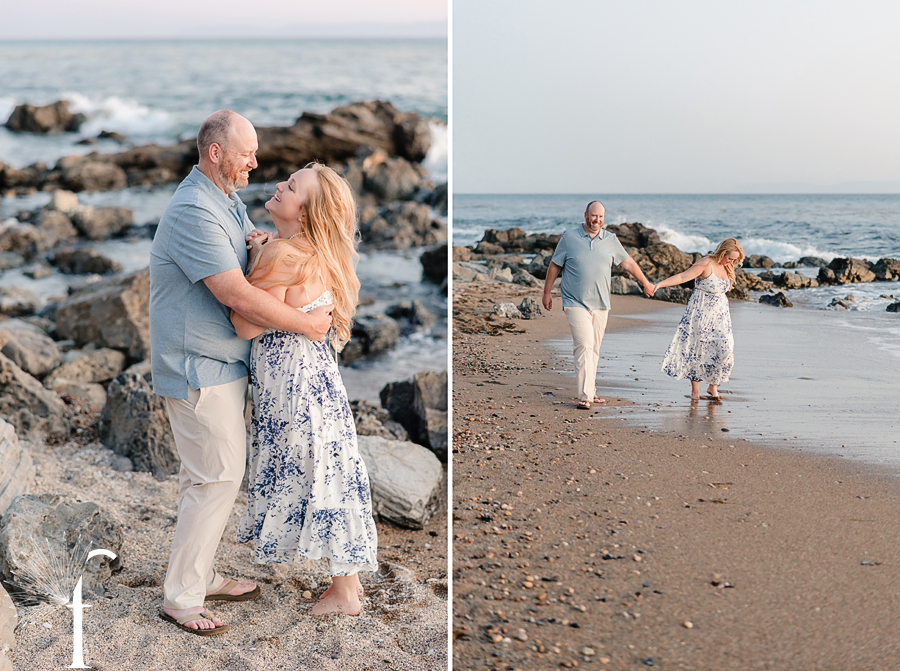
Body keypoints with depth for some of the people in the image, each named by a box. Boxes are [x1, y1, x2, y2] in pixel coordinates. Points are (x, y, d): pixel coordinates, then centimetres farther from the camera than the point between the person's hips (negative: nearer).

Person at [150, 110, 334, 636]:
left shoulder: (230, 203, 11)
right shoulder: (194, 211, -22)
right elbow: (238, 296, -28)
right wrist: (308, 323, -19)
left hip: (223, 363, 10)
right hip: (199, 369, -10)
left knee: (216, 474, 17)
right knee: (217, 477, -6)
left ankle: (202, 576, 30)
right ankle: (181, 597, 4)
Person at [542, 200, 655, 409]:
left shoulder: (611, 240, 7)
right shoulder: (569, 238, -1)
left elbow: (628, 262, 18)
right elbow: (554, 266, 7)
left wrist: (645, 283, 23)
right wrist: (547, 293, 9)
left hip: (600, 305, 4)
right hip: (576, 304, -4)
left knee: (594, 349, 9)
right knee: (584, 346, -15)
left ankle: (590, 392, 18)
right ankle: (584, 396, -17)